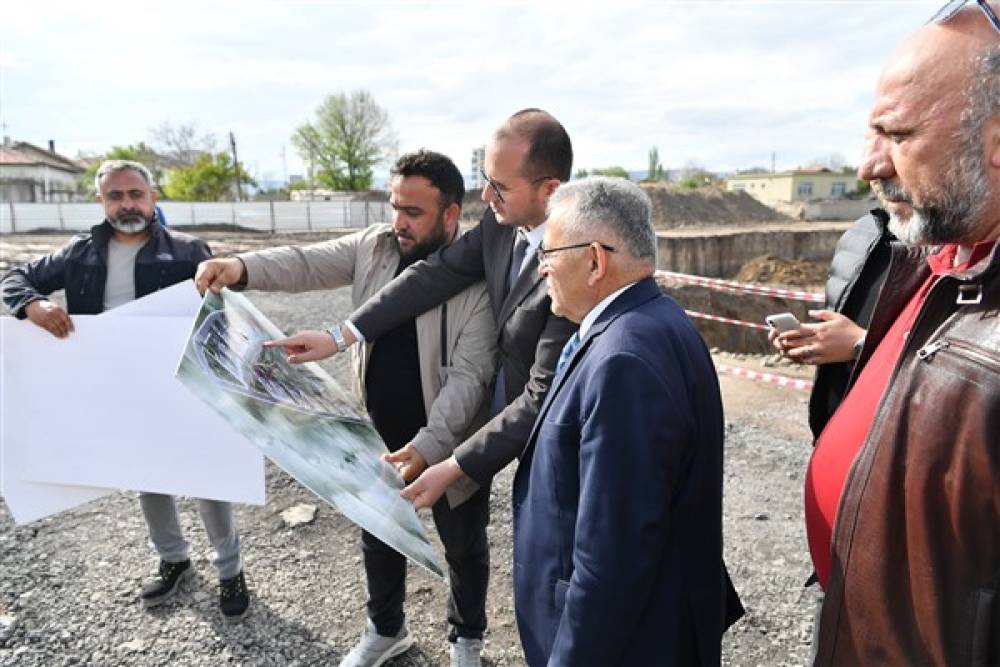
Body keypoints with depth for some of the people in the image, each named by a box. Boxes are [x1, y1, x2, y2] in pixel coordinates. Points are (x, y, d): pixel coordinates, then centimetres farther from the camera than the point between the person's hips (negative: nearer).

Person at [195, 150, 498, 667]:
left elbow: (469, 374, -25)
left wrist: (427, 445, -35)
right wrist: (243, 266, -26)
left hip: (451, 446, -5)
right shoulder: (375, 245, -3)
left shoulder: (479, 277, -21)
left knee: (463, 549, 18)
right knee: (378, 539, 23)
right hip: (380, 436, 5)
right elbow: (307, 264, -7)